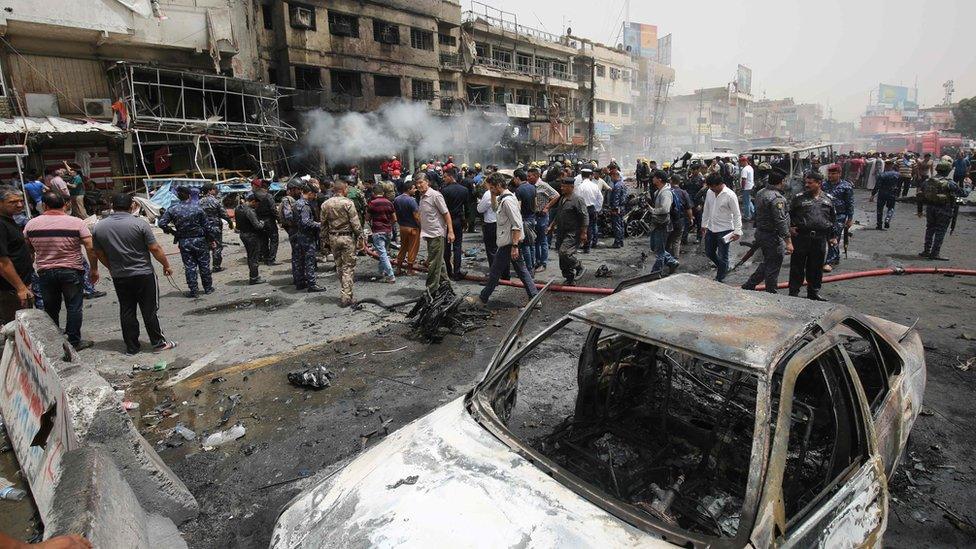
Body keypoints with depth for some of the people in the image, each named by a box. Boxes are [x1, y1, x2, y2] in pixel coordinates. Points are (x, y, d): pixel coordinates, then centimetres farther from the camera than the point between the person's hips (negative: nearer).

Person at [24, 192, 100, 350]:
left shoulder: (31, 224, -1)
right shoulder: (76, 223, -11)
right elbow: (91, 248, -13)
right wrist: (94, 269, -4)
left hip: (45, 272, 3)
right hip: (71, 272, -3)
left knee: (50, 309, 16)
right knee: (74, 307, 6)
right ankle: (74, 342, 10)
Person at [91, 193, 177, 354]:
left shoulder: (98, 228, 1)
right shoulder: (139, 223, -12)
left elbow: (99, 254, 9)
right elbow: (155, 249, -11)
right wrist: (166, 265, 1)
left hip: (119, 277, 4)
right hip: (144, 275, -4)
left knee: (126, 312, 11)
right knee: (150, 311, 3)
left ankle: (131, 347, 17)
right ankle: (158, 343, 10)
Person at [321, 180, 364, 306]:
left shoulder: (325, 205, 5)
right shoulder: (348, 203, -12)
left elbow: (323, 224, 10)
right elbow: (355, 223, -13)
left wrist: (325, 238, 18)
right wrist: (360, 237, -4)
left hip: (333, 238, 5)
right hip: (347, 237, -5)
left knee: (339, 266, 16)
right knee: (348, 267, -1)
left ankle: (344, 292, 25)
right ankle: (345, 297, -2)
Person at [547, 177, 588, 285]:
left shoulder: (577, 200, -12)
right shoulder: (561, 199, 14)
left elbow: (585, 217, -14)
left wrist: (583, 233, -16)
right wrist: (551, 226, 20)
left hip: (572, 234, -9)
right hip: (561, 233, 9)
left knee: (564, 252, -23)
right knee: (562, 257, 9)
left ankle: (580, 267, 2)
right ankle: (570, 279, 22)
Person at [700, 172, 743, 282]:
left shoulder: (730, 195, -18)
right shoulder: (709, 192, 0)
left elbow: (736, 214, -15)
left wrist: (737, 231, -19)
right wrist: (704, 225, 16)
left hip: (724, 231, -6)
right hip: (711, 229, 7)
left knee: (722, 256, 2)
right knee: (709, 252, 18)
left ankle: (719, 279, 17)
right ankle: (723, 268, 41)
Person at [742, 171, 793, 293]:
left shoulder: (761, 193, 7)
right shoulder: (777, 198, -22)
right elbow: (781, 222, -25)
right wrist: (788, 242, -22)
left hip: (760, 233, 10)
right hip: (773, 237, -10)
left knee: (766, 263, 23)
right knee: (773, 267, 3)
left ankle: (748, 285, 26)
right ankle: (771, 294, 14)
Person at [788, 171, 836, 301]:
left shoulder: (828, 199, 10)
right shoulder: (799, 198, 2)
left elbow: (833, 219, 18)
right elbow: (789, 214, 9)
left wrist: (833, 236, 15)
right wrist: (790, 227, -7)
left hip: (820, 238, 3)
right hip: (801, 237, -3)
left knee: (816, 267, 11)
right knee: (797, 267, 0)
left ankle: (814, 293, 24)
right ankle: (793, 293, 7)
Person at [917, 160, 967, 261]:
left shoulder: (928, 182, 4)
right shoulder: (949, 183, -12)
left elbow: (920, 195, 9)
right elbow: (963, 193, -8)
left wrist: (920, 210, 17)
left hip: (930, 208, 5)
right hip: (944, 210, -5)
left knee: (930, 230, 15)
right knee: (940, 231, 2)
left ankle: (926, 251, 19)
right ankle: (935, 253, 3)